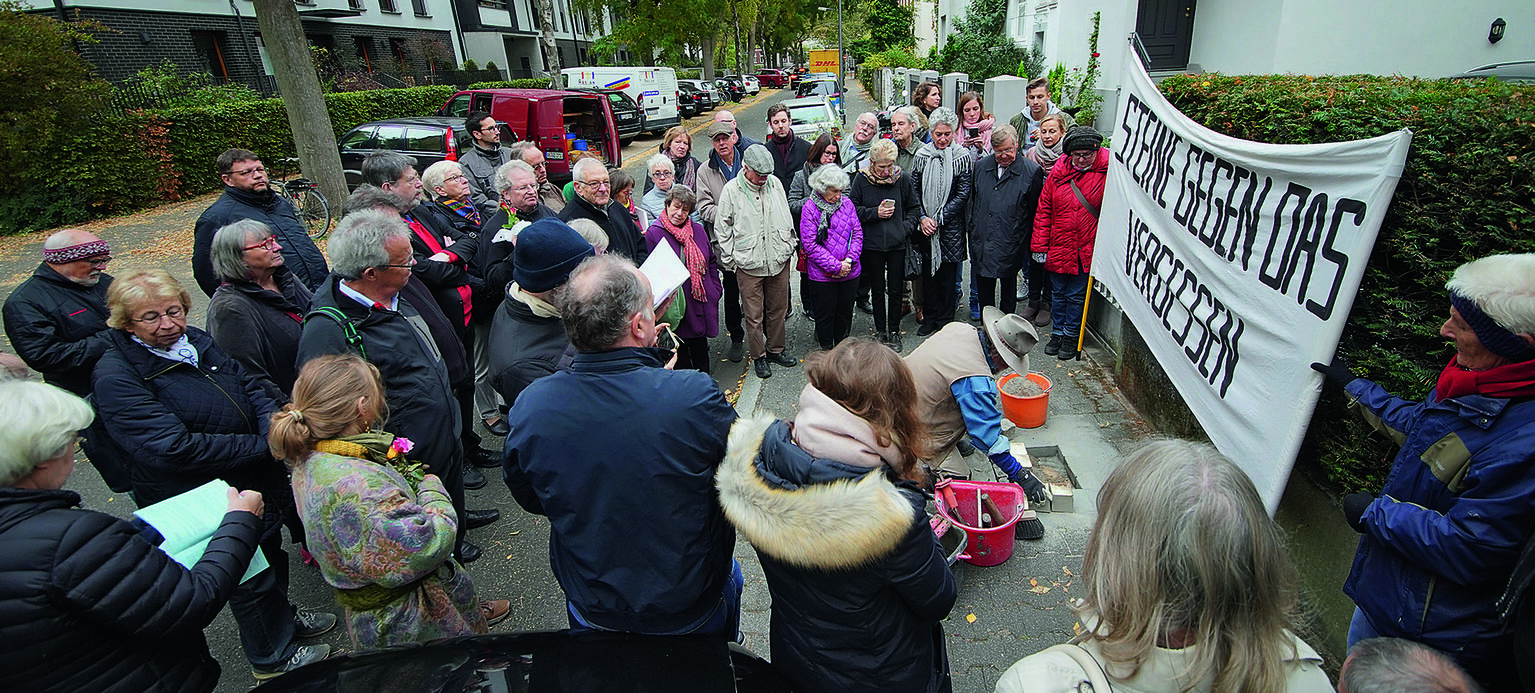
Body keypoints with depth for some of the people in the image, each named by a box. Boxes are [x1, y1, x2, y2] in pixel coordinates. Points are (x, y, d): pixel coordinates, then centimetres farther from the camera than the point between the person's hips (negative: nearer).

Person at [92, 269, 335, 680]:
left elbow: (250, 388, 4)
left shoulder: (196, 341, 0)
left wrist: (274, 427, -17)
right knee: (250, 577, 13)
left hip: (260, 484, 7)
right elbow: (175, 448, -28)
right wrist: (262, 446, -27)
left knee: (271, 556, 27)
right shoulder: (116, 377, -21)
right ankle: (273, 656, 38)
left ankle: (282, 615, 53)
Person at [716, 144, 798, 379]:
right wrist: (729, 261, -2)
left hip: (779, 260, 4)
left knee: (778, 309, 15)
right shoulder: (731, 190, -8)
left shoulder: (774, 183, 4)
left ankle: (776, 349, 33)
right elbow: (722, 229, -2)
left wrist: (789, 247, 14)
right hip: (748, 265, -4)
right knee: (754, 315, 4)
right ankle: (758, 356, 22)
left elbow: (786, 218, 16)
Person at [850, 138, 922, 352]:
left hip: (897, 244, 0)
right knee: (877, 290, 10)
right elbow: (852, 209, 0)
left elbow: (914, 207, 7)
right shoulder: (861, 179, -5)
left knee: (894, 290, 7)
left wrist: (905, 228, -6)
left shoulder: (902, 178, -3)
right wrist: (875, 213, -12)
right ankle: (881, 331, 24)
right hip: (872, 245, 0)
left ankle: (894, 331, 22)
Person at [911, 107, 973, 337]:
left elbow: (963, 195, -7)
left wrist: (938, 219, -13)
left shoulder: (962, 157, -5)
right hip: (925, 227, 3)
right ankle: (930, 318, 23)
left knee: (948, 275, 5)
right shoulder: (922, 155, 3)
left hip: (950, 227, -2)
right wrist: (922, 218, -8)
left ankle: (945, 320, 19)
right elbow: (914, 190, 5)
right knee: (928, 271, 9)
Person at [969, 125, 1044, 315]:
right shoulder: (981, 166, 6)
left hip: (1010, 246, -3)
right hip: (981, 242, 4)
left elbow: (1036, 211, -2)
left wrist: (1032, 244, -3)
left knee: (1008, 286, 10)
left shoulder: (1032, 171, -6)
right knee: (984, 287, 12)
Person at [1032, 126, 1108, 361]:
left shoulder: (1107, 172, -8)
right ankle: (1057, 332, 31)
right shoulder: (1058, 173, 1)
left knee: (1077, 295, 7)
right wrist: (1040, 246, 2)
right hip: (1058, 247, 3)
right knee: (1058, 293, 15)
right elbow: (1043, 211, 4)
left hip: (1087, 251, -3)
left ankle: (1071, 336, 25)